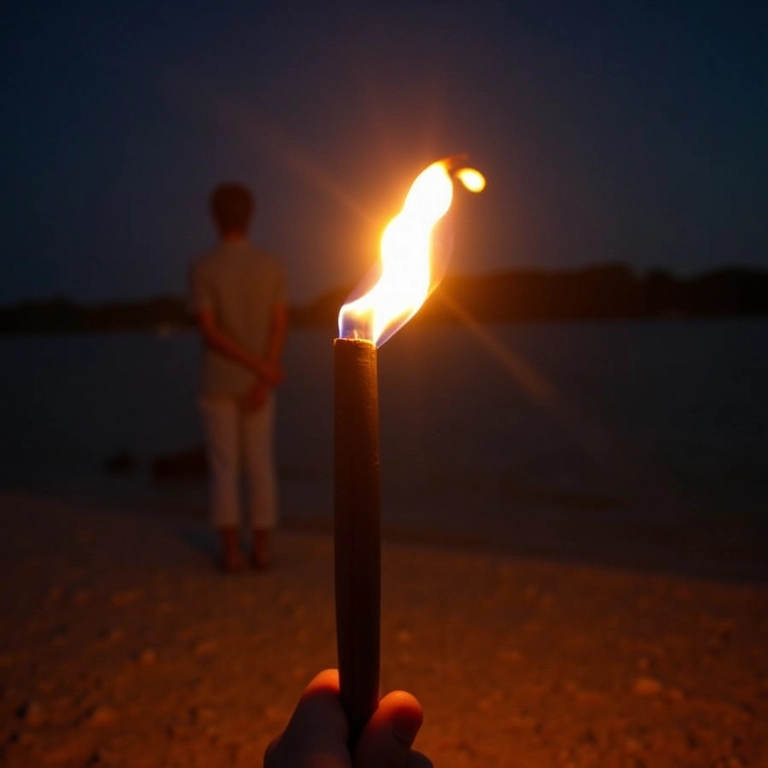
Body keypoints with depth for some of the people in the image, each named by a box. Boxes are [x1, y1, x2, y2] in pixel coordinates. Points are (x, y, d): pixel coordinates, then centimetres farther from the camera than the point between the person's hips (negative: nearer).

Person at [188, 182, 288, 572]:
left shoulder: (201, 268, -12)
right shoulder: (272, 266, -3)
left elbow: (210, 332, -18)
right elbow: (280, 326, -11)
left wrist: (262, 369, -15)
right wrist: (263, 380, -15)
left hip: (217, 383, -2)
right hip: (258, 383, 2)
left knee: (224, 467, 5)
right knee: (259, 465, 9)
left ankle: (231, 552, 7)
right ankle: (261, 549, 11)